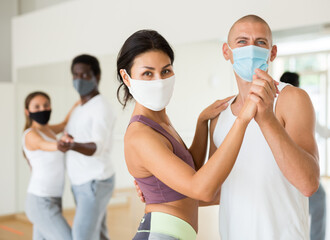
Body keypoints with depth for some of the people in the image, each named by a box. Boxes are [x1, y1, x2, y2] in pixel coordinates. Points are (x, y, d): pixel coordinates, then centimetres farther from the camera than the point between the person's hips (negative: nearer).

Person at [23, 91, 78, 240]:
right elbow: (46, 145, -36)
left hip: (51, 201, 9)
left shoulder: (46, 130, 11)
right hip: (42, 204, -9)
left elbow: (65, 123, 28)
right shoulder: (31, 135, -15)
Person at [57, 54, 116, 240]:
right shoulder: (80, 110, 12)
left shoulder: (102, 108, -20)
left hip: (96, 184, -10)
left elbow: (97, 148, -35)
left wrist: (71, 146, -56)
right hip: (83, 184, 10)